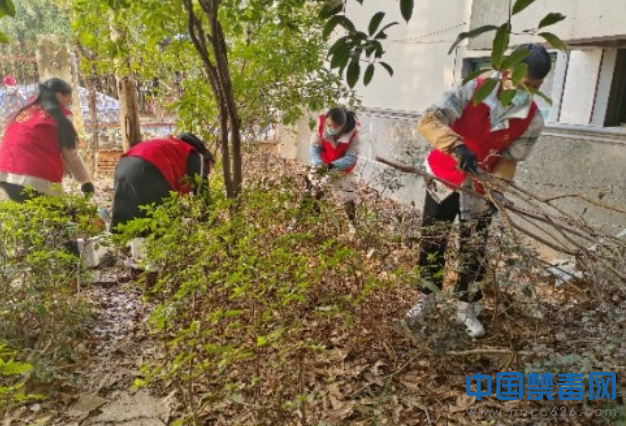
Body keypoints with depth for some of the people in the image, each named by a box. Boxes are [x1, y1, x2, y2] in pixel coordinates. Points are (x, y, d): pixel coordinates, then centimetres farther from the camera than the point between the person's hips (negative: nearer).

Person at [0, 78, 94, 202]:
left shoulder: (21, 113, 18)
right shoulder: (58, 121, 0)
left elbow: (21, 148, 18)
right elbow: (72, 157, 3)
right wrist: (86, 182, 14)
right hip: (35, 182, -7)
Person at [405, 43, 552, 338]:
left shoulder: (532, 121, -11)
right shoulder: (471, 92, -19)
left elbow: (509, 160, -5)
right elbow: (429, 121, -29)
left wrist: (496, 189, -23)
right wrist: (457, 147, -45)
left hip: (479, 192, 2)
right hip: (444, 181, -1)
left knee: (474, 254, 7)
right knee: (431, 244, 8)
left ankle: (466, 310, 25)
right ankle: (425, 299, 27)